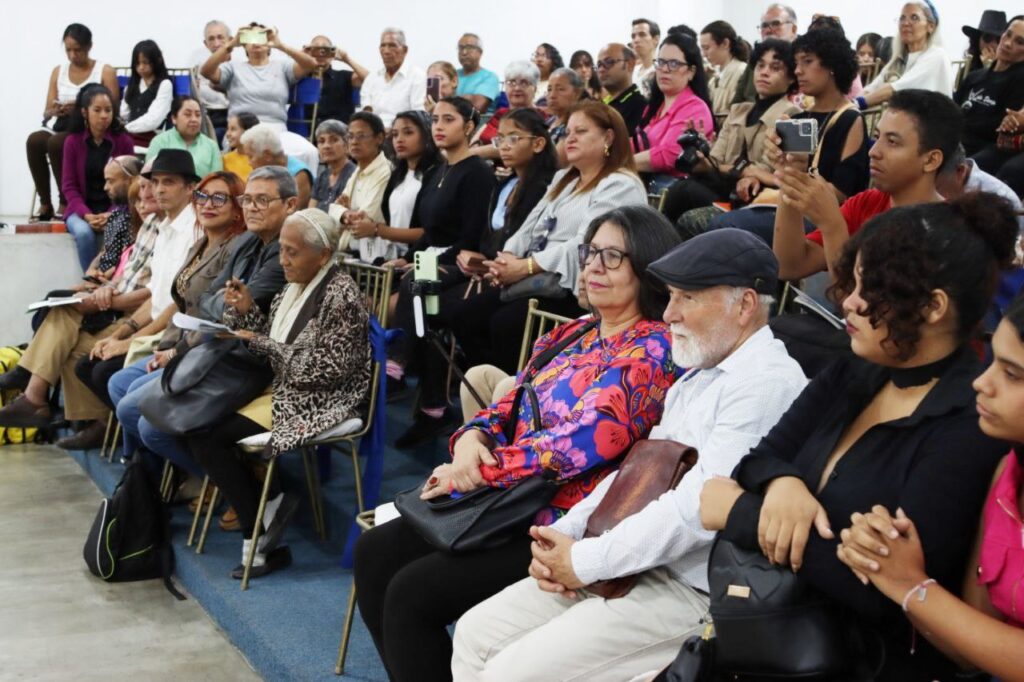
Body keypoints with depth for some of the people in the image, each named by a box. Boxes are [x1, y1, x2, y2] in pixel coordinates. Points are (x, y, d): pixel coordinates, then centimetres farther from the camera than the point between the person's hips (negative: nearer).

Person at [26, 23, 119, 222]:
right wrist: (55, 111, -12)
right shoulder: (58, 72, 14)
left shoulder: (105, 72, 1)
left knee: (55, 143, -34)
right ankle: (45, 203, -22)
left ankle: (65, 203, -21)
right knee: (33, 141, -28)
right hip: (60, 126, 5)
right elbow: (46, 113, 13)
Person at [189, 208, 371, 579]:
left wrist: (263, 345, -17)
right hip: (284, 390, 9)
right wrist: (246, 311, -2)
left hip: (317, 402, -9)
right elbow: (272, 343, 15)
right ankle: (266, 509, -3)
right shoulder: (295, 286, 11)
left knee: (209, 434, -18)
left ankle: (261, 533, -6)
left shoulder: (341, 296, -16)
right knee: (199, 426, -9)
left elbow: (327, 369, -21)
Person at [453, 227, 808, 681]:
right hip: (634, 564, 10)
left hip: (694, 593, -10)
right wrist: (565, 534, 3)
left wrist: (585, 561, -17)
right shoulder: (697, 376, 16)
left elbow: (700, 507, -25)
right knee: (477, 632, 7)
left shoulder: (767, 382, -17)